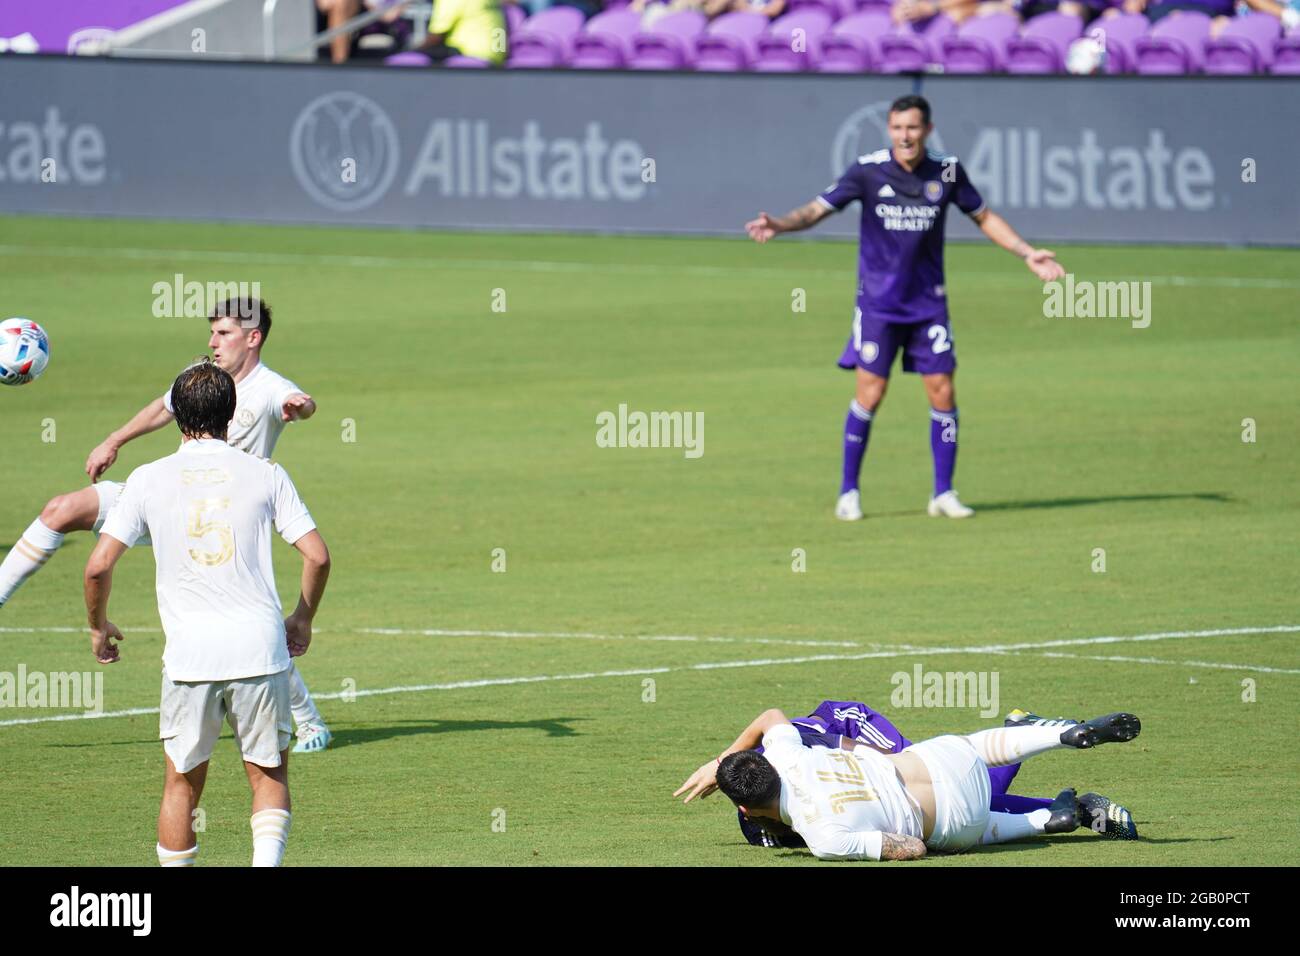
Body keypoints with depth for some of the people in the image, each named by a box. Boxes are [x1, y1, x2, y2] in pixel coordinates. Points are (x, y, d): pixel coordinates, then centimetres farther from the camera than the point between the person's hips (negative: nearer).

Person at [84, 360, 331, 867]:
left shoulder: (149, 480, 3)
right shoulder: (265, 476, 3)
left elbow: (99, 565, -1)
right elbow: (317, 555, 0)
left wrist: (98, 626, 17)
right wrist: (303, 619, 17)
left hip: (189, 653, 0)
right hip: (260, 644, 0)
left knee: (182, 783, 13)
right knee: (269, 777, 11)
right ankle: (266, 864, -10)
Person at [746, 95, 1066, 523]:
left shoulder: (947, 172, 0)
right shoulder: (868, 170, -8)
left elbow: (984, 217, 14)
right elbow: (818, 208, -10)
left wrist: (1028, 254, 9)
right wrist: (779, 224, -29)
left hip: (928, 303, 3)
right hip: (878, 303, -2)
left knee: (942, 392, -2)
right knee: (870, 393, -6)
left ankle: (943, 492, 9)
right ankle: (848, 492, 6)